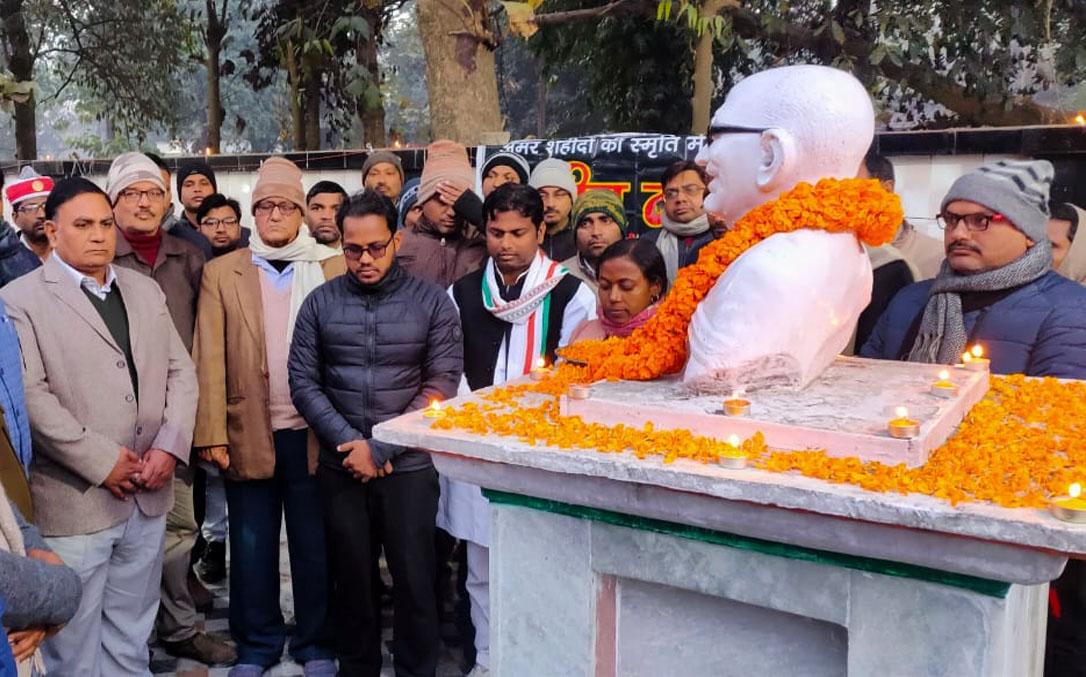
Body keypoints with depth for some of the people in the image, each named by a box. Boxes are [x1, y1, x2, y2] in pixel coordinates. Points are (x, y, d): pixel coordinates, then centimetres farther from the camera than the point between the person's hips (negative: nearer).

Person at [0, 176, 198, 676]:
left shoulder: (146, 290, 12)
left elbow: (180, 371, 10)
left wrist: (170, 446, -5)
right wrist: (102, 461, -16)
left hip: (147, 495, 5)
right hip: (74, 501, -5)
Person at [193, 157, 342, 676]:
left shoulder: (334, 268, 3)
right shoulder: (222, 273, 5)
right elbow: (209, 358, -2)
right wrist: (211, 433, -10)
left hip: (315, 432, 0)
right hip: (248, 433, 1)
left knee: (315, 544, 11)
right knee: (252, 547, 12)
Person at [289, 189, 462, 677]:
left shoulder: (432, 302, -2)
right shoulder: (320, 303, 3)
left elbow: (442, 385, -6)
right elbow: (303, 381, 1)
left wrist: (382, 449, -11)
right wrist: (350, 441, -10)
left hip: (409, 466, -1)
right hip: (340, 467, 2)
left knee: (414, 580, 4)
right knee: (351, 578, 11)